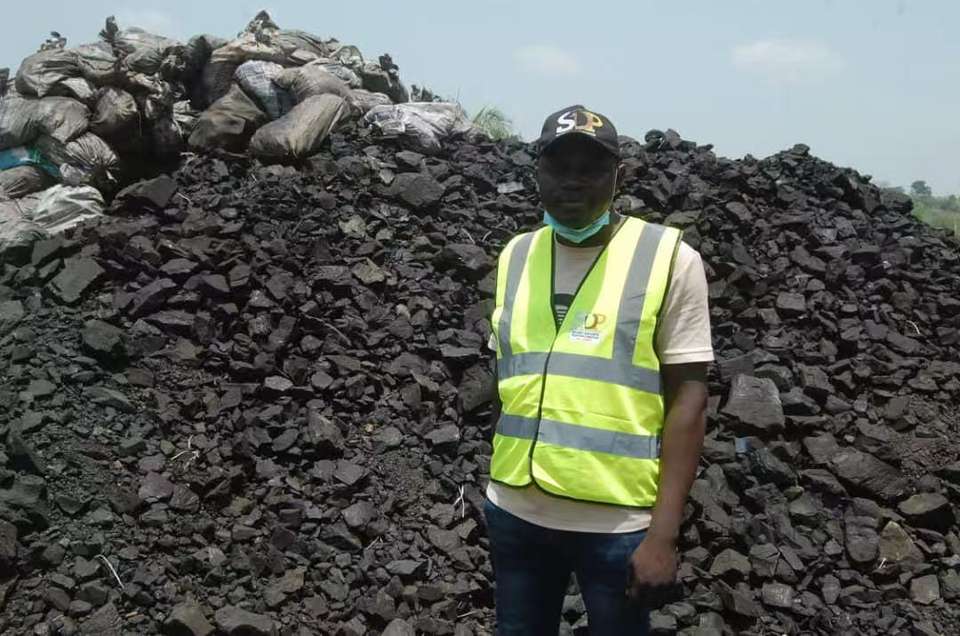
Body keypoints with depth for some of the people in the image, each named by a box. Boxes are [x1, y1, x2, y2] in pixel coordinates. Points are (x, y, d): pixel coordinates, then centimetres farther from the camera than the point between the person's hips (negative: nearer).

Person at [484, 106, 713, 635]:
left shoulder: (669, 259, -7)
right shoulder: (515, 257, 6)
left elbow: (687, 398, -8)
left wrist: (664, 533, -12)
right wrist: (497, 491, 14)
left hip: (619, 523, -4)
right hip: (515, 513, 4)